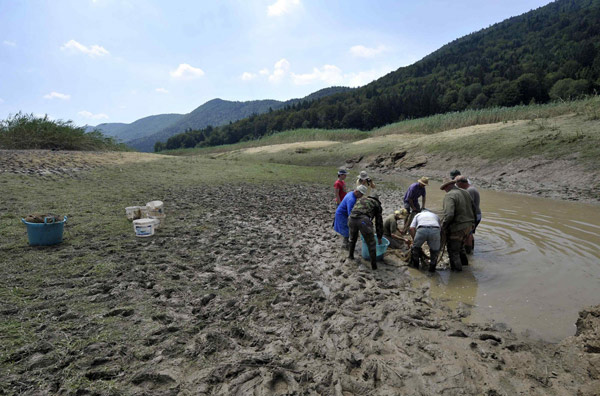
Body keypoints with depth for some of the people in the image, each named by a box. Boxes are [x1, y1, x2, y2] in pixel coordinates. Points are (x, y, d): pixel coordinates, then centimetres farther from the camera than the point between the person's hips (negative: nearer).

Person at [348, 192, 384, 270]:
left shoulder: (361, 199, 38)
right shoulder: (377, 205, 27)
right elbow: (379, 222, 26)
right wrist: (379, 237, 34)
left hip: (352, 219, 4)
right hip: (364, 221, -4)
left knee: (353, 238, 33)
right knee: (371, 244, 15)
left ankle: (350, 255, 49)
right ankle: (373, 265, 21)